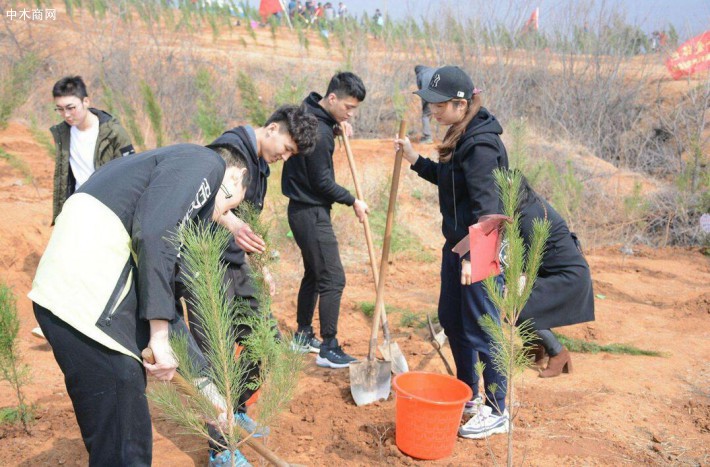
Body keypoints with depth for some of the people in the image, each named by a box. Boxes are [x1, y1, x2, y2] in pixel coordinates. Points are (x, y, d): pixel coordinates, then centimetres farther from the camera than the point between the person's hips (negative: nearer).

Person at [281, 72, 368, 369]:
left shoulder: (310, 114, 8)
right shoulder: (318, 131, -22)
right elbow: (322, 182, -20)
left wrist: (335, 131, 2)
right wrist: (353, 202, -7)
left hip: (305, 210, 10)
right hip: (312, 213, -10)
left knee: (314, 274, 19)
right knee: (333, 279, -6)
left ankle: (303, 336, 30)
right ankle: (328, 349, 1)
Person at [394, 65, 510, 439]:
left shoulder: (481, 145, -21)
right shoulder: (461, 138, 9)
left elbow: (486, 207, -25)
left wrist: (474, 255, -27)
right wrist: (414, 159, 11)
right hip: (457, 243, 11)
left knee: (481, 330, 0)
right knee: (450, 318, 20)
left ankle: (497, 412, 18)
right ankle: (468, 394, 38)